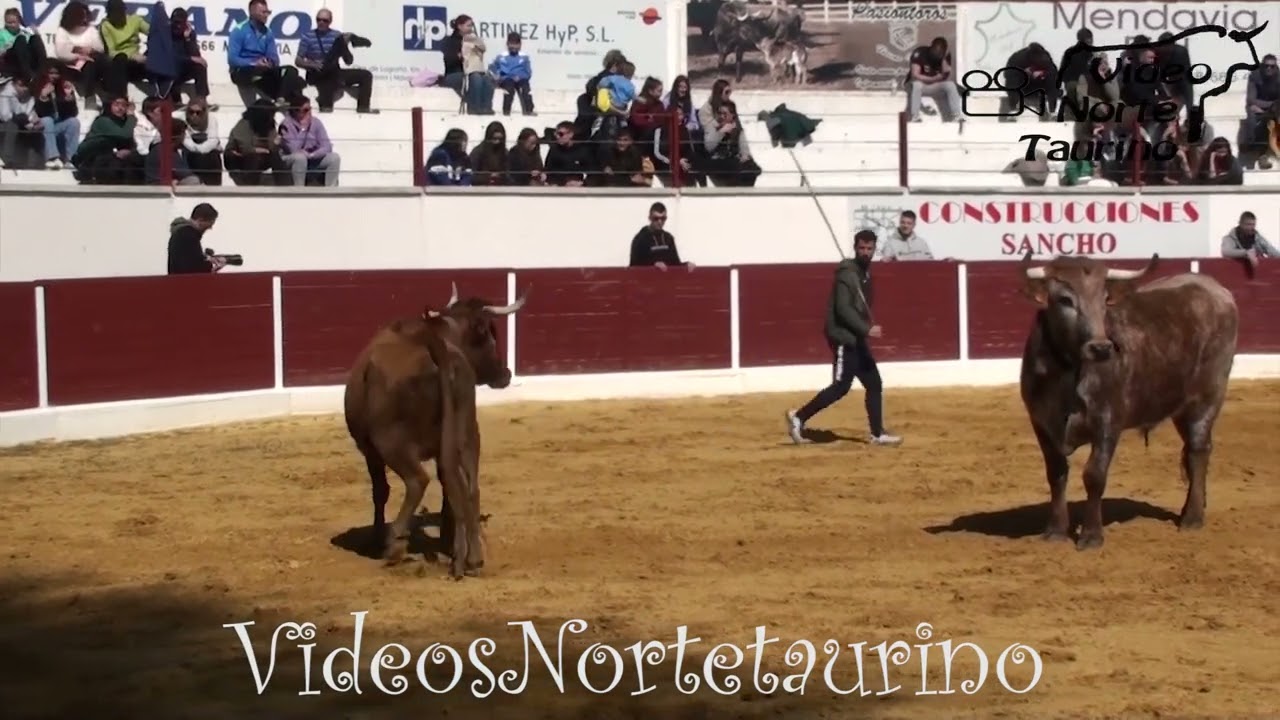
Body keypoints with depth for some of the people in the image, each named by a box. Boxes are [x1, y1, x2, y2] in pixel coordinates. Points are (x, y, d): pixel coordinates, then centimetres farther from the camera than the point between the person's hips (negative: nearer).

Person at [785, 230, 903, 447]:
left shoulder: (865, 272, 14)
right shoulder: (847, 274, -16)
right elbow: (843, 308, -25)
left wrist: (866, 330, 19)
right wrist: (866, 329, -31)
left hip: (856, 339, 10)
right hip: (844, 338, -10)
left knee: (874, 384, 8)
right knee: (841, 386, -8)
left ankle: (878, 434, 13)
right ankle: (798, 417, 2)